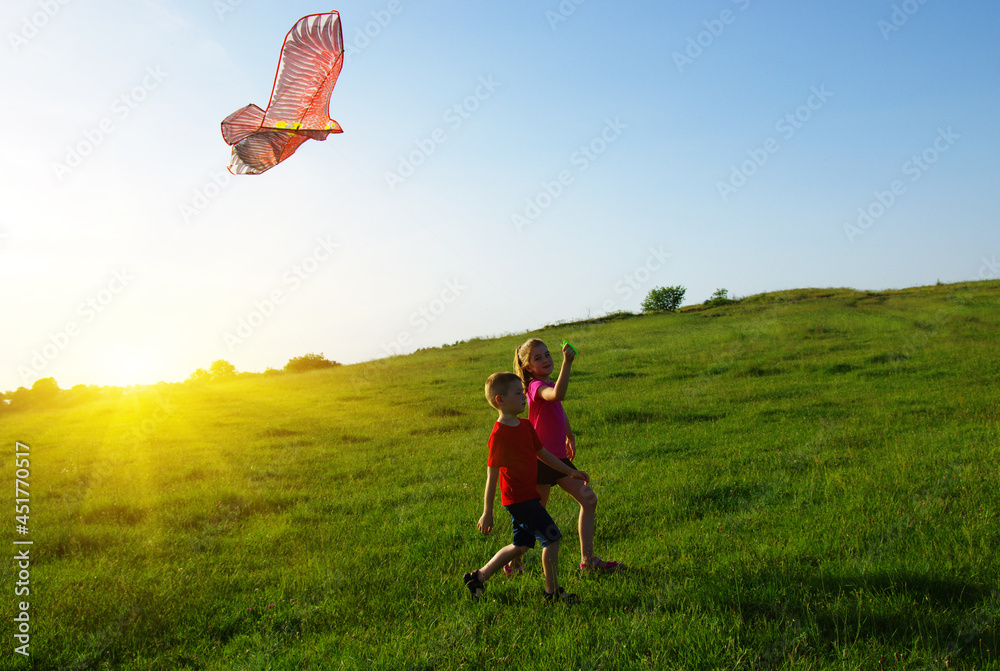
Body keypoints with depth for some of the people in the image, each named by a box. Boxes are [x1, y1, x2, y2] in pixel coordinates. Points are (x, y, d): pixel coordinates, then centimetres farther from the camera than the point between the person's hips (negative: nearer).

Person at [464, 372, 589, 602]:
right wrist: (487, 513, -13)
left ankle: (479, 577, 26)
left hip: (527, 495, 9)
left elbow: (542, 453, 20)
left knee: (521, 545, 16)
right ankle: (553, 591, 10)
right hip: (518, 498, -9)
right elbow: (492, 475, -17)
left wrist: (570, 472, 20)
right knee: (552, 538, -5)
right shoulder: (499, 434, -19)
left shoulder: (526, 425, 8)